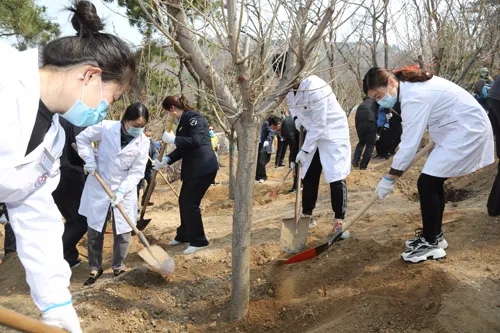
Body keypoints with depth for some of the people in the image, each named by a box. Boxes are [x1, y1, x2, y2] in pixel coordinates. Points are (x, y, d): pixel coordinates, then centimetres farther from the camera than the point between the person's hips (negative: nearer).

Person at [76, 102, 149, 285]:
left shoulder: (143, 142, -9)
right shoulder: (106, 127, -12)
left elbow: (136, 172, -9)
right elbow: (82, 138, 2)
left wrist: (122, 191, -20)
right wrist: (89, 159, -11)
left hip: (124, 191, 1)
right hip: (98, 187, 0)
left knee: (123, 232, 4)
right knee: (95, 230, 8)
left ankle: (118, 266, 28)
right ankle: (95, 268, 26)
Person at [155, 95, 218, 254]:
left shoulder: (193, 117, -14)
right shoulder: (184, 120, 15)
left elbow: (196, 141, -28)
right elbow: (182, 148, 18)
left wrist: (174, 139, -25)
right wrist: (166, 159, 6)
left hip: (204, 168, -10)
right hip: (192, 168, 10)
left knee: (191, 204, -6)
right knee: (183, 201, 16)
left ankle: (198, 240, 7)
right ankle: (184, 235, 31)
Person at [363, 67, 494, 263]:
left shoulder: (414, 97, -25)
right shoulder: (412, 85, 4)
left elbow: (409, 144, -25)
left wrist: (389, 179, -20)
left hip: (467, 132, -10)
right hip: (463, 129, 10)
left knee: (426, 183, -10)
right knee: (433, 182, 11)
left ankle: (430, 244, 1)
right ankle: (434, 236, 24)